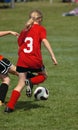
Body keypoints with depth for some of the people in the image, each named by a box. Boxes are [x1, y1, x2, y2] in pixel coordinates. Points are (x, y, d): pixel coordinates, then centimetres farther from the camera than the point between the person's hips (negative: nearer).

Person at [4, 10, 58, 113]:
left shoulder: (24, 30, 16)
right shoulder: (41, 29, 3)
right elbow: (44, 41, -13)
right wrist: (52, 55, -17)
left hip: (22, 61, 4)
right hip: (35, 60, -4)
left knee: (20, 84, 10)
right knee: (43, 76, 24)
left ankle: (10, 106, -2)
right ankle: (31, 82, -7)